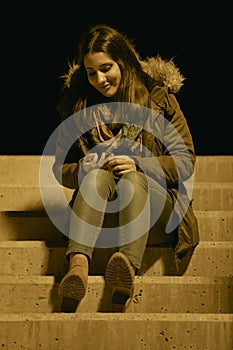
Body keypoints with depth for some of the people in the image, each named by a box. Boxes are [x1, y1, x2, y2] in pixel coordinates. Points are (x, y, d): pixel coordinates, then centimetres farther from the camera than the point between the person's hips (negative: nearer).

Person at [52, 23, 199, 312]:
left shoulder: (159, 98, 4)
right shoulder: (77, 104, 10)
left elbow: (185, 161, 0)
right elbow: (60, 168, 12)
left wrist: (138, 166, -16)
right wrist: (82, 169, -12)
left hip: (156, 210, -1)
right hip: (99, 214, 2)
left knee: (132, 179, -34)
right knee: (98, 175, -31)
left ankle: (128, 268, -60)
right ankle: (78, 265, -55)